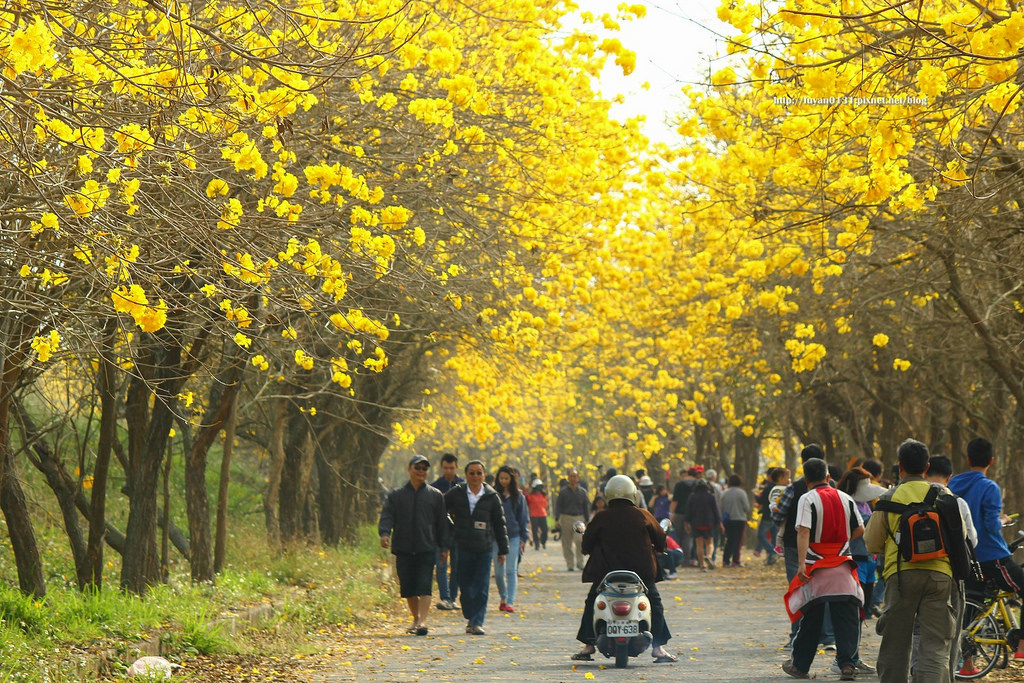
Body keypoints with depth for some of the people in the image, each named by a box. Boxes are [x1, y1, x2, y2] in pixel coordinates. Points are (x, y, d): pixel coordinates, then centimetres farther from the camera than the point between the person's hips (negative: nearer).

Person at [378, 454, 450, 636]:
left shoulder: (435, 495, 9)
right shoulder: (396, 495, 9)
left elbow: (442, 523, 11)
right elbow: (387, 516, 1)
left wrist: (444, 546, 7)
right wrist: (384, 533, -18)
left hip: (426, 549, -1)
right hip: (403, 549, 1)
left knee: (424, 587, -11)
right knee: (408, 588, 6)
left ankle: (422, 621, -16)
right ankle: (416, 618, 22)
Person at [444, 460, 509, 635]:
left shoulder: (491, 497, 3)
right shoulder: (456, 493, 2)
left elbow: (499, 524, 8)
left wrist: (503, 550, 9)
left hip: (484, 548, -1)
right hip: (463, 547, 1)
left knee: (481, 588, -5)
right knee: (465, 586, 4)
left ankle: (477, 622, -4)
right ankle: (470, 618, 19)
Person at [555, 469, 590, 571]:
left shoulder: (582, 491, 9)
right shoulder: (563, 492, 5)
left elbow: (586, 507, 14)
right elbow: (558, 506, 5)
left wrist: (587, 520, 10)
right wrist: (557, 519, -5)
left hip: (579, 518, 0)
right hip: (566, 518, 0)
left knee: (579, 540, -17)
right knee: (567, 543, 1)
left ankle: (579, 562, -7)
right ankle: (570, 564, 9)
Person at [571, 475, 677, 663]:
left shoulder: (601, 519, -4)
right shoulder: (643, 516, -3)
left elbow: (587, 545, 3)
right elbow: (661, 540, 7)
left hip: (608, 572, 0)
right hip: (642, 573, 0)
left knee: (591, 602, 19)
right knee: (655, 603, 18)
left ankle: (588, 644, 12)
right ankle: (658, 646, 9)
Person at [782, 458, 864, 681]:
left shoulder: (807, 499, -7)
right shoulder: (846, 499, 6)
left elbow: (803, 531, -19)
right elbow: (859, 531, 9)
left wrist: (801, 563, -25)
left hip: (816, 566, -2)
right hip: (843, 567, 2)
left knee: (811, 619, 7)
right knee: (846, 618, 2)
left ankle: (800, 665, 17)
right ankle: (846, 664, -7)